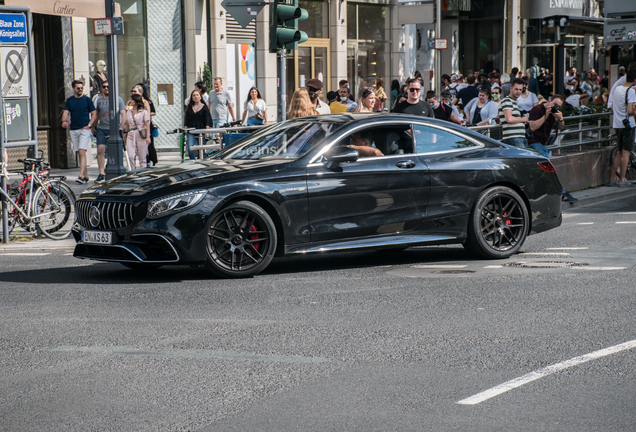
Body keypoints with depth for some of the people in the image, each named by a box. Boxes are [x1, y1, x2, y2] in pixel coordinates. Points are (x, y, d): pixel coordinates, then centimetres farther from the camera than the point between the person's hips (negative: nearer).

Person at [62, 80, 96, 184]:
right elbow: (65, 113, 2)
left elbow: (94, 114, 3)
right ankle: (86, 176, 14)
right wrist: (64, 121, -20)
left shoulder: (87, 100, 2)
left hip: (84, 129, -5)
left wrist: (88, 125, -10)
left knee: (82, 152, -16)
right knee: (78, 154, 7)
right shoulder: (69, 101, 11)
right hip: (73, 130, 5)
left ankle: (81, 176, -22)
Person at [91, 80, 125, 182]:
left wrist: (121, 127, -9)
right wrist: (93, 127, 16)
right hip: (101, 129, 1)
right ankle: (101, 174, -10)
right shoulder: (98, 100, 11)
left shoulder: (118, 99, 4)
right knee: (100, 150, -11)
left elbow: (123, 114, 2)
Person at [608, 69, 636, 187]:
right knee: (626, 152, -3)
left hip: (617, 124, 7)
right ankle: (622, 179, -4)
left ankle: (612, 179, 12)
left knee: (619, 152, 13)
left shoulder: (617, 89, 9)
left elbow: (613, 107, 17)